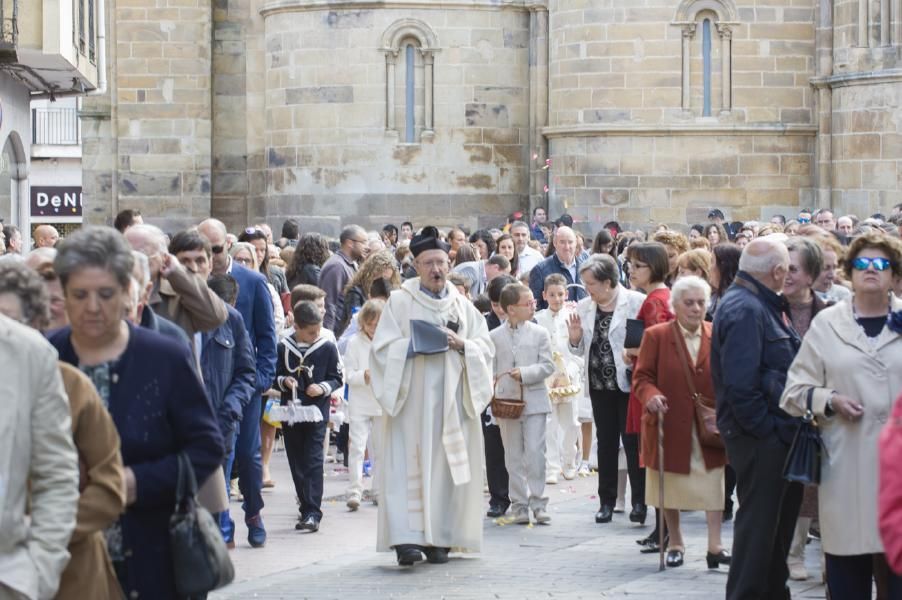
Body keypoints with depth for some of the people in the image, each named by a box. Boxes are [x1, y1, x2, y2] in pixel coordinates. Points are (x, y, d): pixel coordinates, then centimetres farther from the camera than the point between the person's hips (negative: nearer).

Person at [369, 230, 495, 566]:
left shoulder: (463, 307, 14)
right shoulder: (400, 302, 4)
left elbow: (486, 348, 9)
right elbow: (382, 348, -1)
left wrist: (461, 344, -9)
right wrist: (413, 345, -16)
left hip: (451, 400, 3)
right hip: (411, 400, -3)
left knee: (445, 465, 1)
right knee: (409, 465, -10)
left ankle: (438, 539, 7)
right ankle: (407, 538, -15)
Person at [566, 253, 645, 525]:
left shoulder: (636, 302, -9)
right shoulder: (584, 307, 7)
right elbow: (581, 350, 15)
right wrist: (575, 340, -5)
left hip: (628, 382, -5)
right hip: (599, 383, 5)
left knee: (632, 441, -2)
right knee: (605, 441, 11)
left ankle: (639, 500, 6)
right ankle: (607, 500, 18)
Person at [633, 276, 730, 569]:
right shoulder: (656, 336, -3)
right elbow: (642, 377, -5)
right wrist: (651, 396, -25)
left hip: (709, 429, 1)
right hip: (670, 428, -1)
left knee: (713, 486, -2)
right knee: (670, 488, 10)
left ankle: (714, 546, 2)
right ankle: (675, 544, 24)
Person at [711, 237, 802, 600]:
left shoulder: (758, 305, 14)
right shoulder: (745, 310, -19)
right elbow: (740, 384, -24)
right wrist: (766, 431, -19)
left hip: (775, 436, 10)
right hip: (761, 437, -10)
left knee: (780, 516, 18)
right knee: (759, 520, -3)